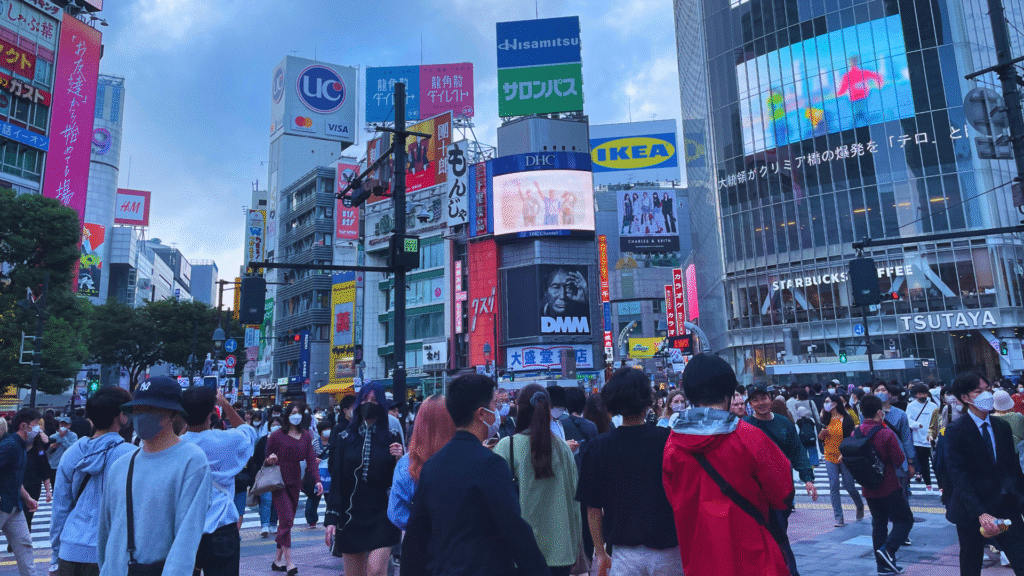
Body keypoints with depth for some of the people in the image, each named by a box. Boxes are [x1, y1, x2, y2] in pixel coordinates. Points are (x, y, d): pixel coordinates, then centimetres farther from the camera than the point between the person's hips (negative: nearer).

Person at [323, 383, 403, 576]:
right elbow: (336, 482, 4)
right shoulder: (344, 439, 5)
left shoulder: (391, 437, 3)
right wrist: (331, 519, -3)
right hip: (350, 516, 2)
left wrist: (400, 459, -15)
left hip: (382, 516, -1)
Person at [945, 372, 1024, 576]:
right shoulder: (955, 430, -12)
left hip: (1005, 507, 4)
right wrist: (980, 513, -24)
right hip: (971, 511, -4)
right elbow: (958, 475, -17)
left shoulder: (1002, 427, 7)